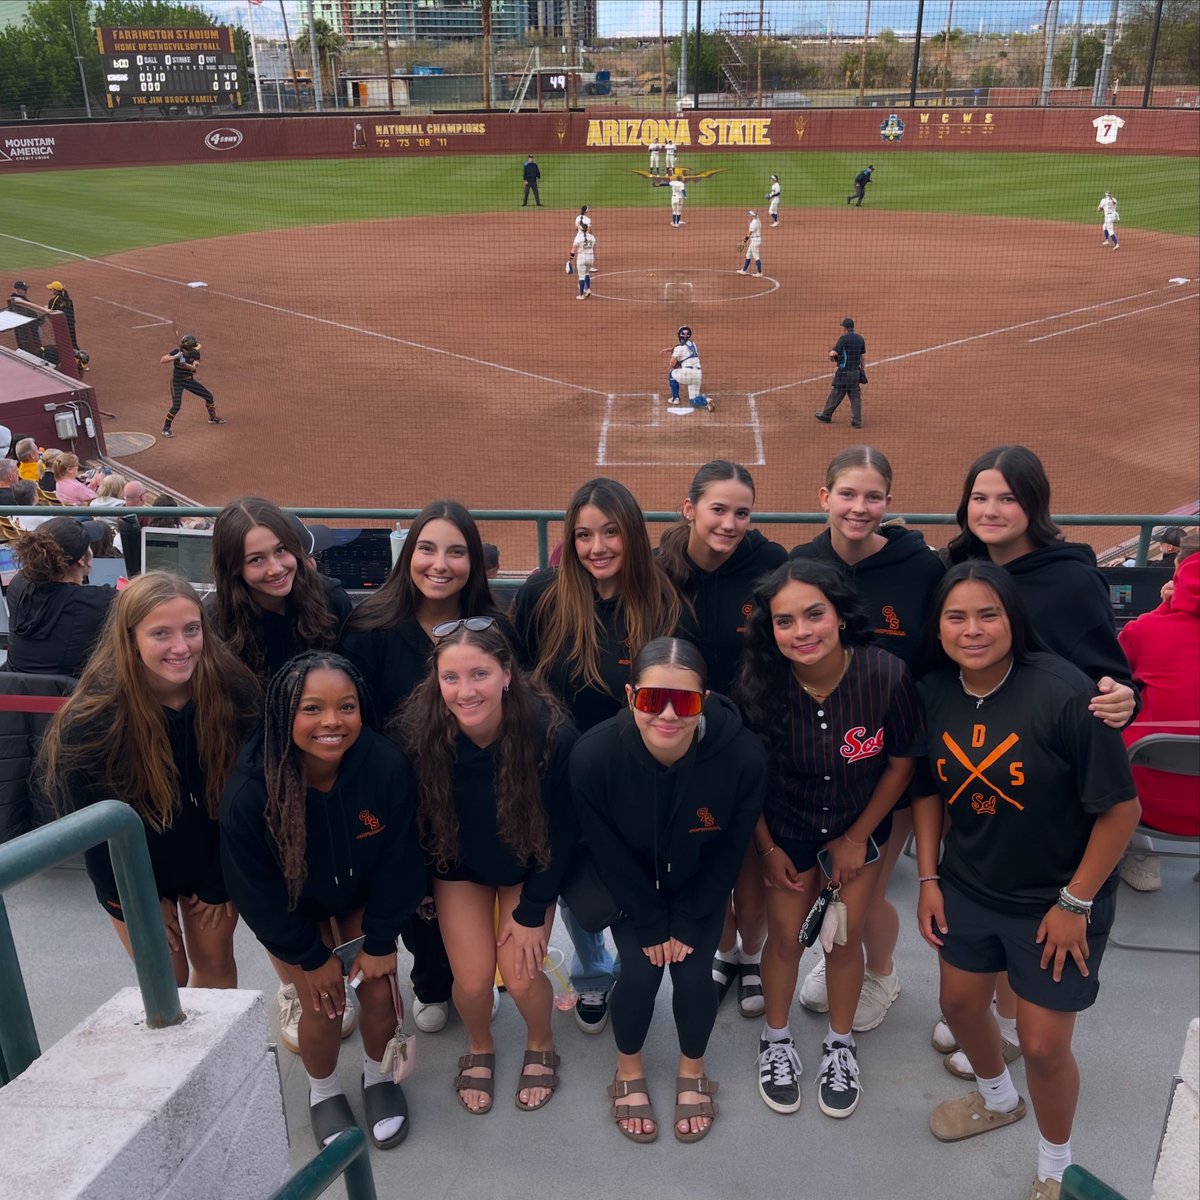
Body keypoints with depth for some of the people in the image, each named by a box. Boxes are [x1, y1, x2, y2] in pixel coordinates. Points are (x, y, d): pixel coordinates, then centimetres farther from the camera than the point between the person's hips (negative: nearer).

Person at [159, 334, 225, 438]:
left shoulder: (195, 353, -10)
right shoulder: (177, 351, -20)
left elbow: (195, 368, -22)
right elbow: (162, 360, -28)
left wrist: (185, 364, -39)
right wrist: (175, 357, -40)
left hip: (189, 380, 5)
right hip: (177, 382, -5)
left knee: (209, 396, 7)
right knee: (176, 405, -18)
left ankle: (212, 418, 32)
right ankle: (166, 429, -4)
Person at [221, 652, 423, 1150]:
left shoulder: (387, 766, -34)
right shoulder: (249, 793, -35)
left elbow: (397, 861, -17)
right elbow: (258, 893, -19)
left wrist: (380, 941, -9)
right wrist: (311, 958, -9)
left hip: (363, 896, 1)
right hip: (291, 908, -1)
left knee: (378, 987, 0)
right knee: (323, 1005, -3)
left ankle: (378, 1076, 32)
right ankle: (323, 1091, 30)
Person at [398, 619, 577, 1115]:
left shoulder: (549, 730, -32)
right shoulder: (417, 731, -30)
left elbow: (562, 831, -17)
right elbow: (414, 822, -11)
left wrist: (532, 912, -11)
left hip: (528, 865, -1)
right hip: (458, 865, 1)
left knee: (521, 976, -8)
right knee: (473, 978, -5)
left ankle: (540, 1045, 28)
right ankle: (479, 1047, 31)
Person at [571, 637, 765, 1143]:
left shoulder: (743, 755, -34)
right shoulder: (593, 755, -35)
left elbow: (728, 853, -16)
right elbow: (609, 853, -17)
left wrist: (686, 925, -9)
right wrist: (651, 925, -10)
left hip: (699, 886, 1)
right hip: (631, 886, 0)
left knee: (693, 974, -6)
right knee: (640, 972, -8)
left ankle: (692, 1070, 27)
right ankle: (629, 1071, 24)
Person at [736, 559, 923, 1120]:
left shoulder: (886, 675, -30)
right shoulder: (757, 684, -28)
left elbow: (902, 763, -13)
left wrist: (857, 838, -5)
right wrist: (767, 848, -3)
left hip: (859, 826, 0)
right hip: (785, 827, 0)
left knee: (844, 937, 10)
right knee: (786, 937, 9)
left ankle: (840, 1044, 36)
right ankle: (776, 1039, 36)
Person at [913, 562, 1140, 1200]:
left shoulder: (1065, 693, -28)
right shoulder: (932, 692, -11)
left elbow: (1121, 807, -19)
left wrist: (1075, 903, -14)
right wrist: (928, 878, 1)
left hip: (1056, 899, -5)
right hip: (968, 885, 5)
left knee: (1042, 1045, 4)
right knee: (960, 1003, 21)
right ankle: (998, 1100, 54)